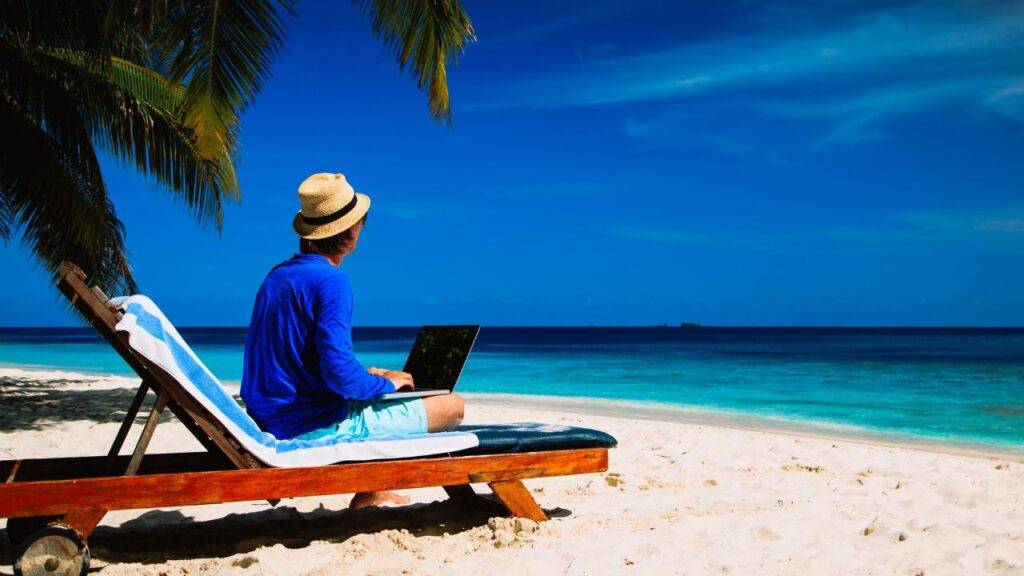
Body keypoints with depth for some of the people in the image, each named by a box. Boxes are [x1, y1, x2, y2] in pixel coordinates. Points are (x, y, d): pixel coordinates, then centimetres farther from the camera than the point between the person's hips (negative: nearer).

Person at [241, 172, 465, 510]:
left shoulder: (276, 276, 9)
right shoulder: (330, 281, -18)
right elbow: (340, 373, -27)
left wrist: (369, 378, 18)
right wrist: (386, 383, -6)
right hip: (319, 426, -9)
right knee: (452, 406, -3)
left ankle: (374, 495, 29)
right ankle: (368, 497, 9)